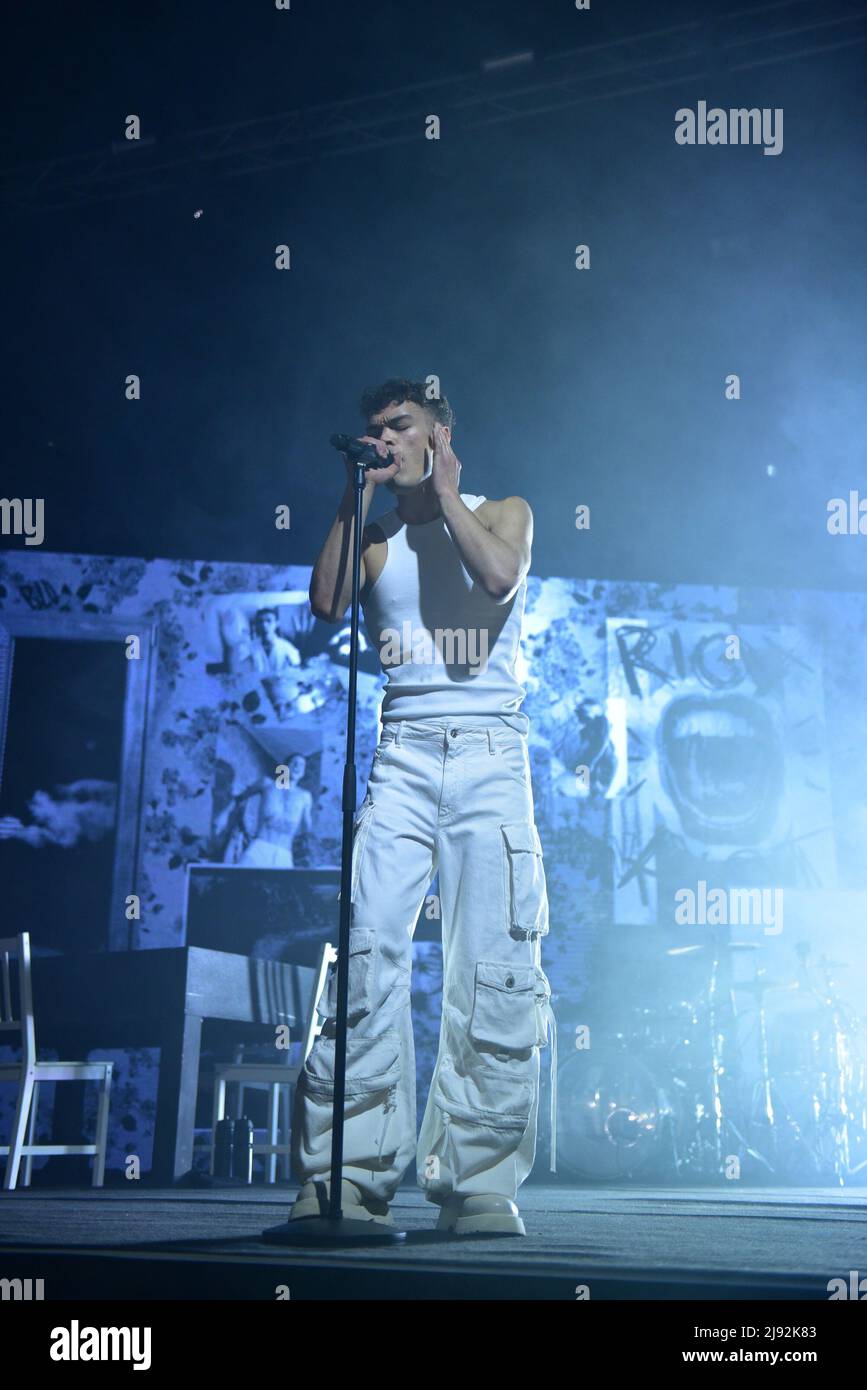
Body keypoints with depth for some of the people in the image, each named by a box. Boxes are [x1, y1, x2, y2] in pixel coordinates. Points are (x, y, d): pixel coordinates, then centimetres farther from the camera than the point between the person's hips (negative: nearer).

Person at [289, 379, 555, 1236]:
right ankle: (349, 1175, -9)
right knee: (367, 948, -12)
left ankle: (479, 1181, 0)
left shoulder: (503, 511, 13)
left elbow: (500, 577, -9)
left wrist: (445, 491, 1)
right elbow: (326, 601, -2)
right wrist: (360, 494, 3)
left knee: (499, 964, -7)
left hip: (489, 752, -1)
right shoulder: (376, 536, 18)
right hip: (402, 754, 2)